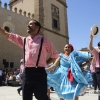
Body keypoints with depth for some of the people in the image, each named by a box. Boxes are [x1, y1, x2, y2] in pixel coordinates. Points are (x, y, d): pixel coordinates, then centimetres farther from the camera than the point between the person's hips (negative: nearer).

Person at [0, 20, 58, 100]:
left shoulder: (44, 40, 3)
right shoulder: (23, 40, 14)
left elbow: (55, 55, 8)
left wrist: (44, 63, 2)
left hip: (39, 72, -4)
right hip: (27, 72, 5)